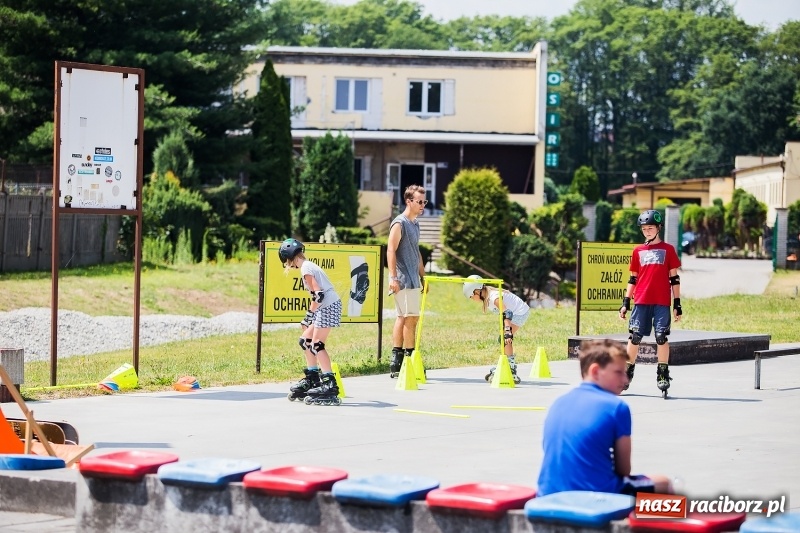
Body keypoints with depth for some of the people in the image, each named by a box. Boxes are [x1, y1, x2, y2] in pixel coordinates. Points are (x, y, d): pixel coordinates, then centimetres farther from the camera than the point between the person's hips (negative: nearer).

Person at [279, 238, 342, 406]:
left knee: (317, 345, -9)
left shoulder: (306, 269, -9)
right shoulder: (309, 265, 19)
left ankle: (329, 385, -13)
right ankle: (311, 379, 22)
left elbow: (318, 294, -17)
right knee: (305, 340, 15)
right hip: (328, 306, 10)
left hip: (328, 307, -10)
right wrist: (309, 318, 17)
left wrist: (309, 316, -10)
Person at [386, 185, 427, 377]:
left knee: (403, 318, 8)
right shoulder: (400, 223, -10)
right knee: (411, 318, -7)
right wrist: (393, 277, -21)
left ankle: (396, 363, 10)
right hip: (403, 280, -9)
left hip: (413, 280, 9)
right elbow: (391, 250, -15)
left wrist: (423, 276, 23)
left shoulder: (415, 224, 17)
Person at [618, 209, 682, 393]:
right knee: (634, 336, 1)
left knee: (662, 337, -6)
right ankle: (628, 372, 10)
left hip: (662, 302, -2)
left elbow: (674, 278, 6)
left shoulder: (668, 249, 7)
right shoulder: (638, 251, 13)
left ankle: (663, 374, 1)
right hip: (641, 300, 2)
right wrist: (625, 302, 10)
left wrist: (677, 303, 1)